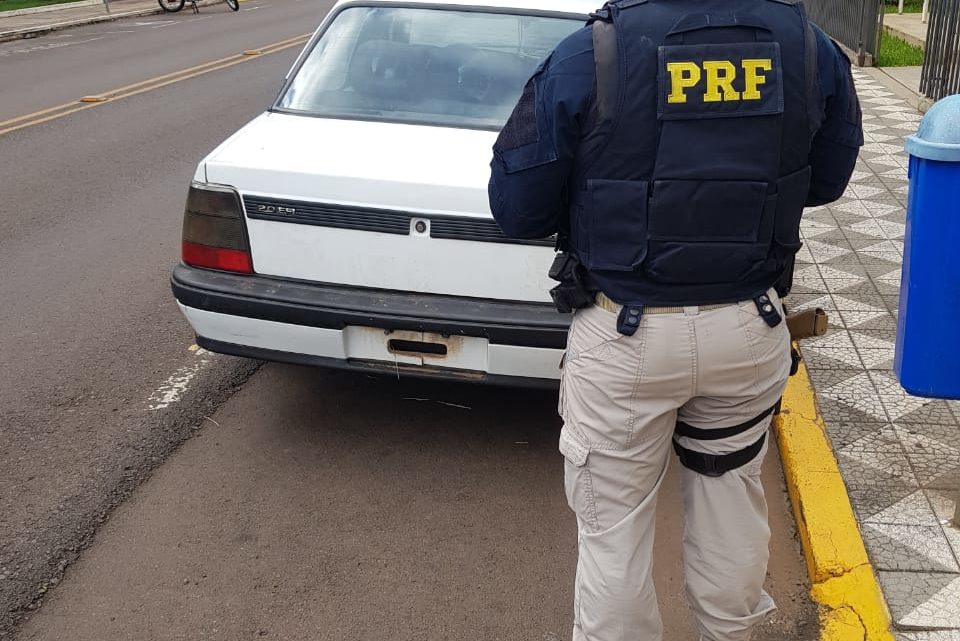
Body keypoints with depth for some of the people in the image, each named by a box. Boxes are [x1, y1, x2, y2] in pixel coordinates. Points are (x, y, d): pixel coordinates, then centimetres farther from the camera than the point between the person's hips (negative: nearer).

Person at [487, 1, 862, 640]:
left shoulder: (585, 58, -16)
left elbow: (515, 208, -8)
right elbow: (827, 180, 11)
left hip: (625, 336, -4)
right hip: (752, 330, 4)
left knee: (614, 527, 13)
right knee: (733, 498, 24)